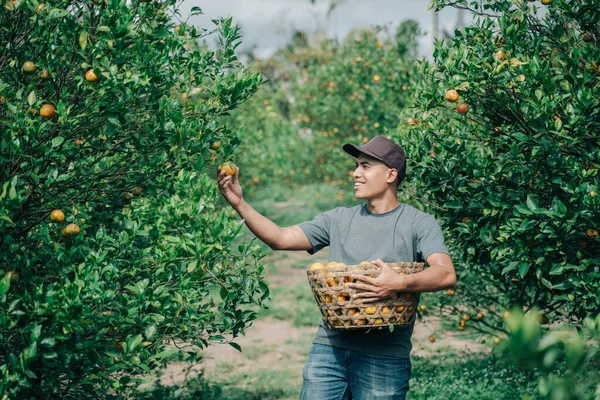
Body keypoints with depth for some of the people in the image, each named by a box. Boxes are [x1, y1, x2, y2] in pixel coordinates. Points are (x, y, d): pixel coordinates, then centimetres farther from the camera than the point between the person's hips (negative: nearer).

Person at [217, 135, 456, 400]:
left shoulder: (419, 224, -1)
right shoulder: (339, 219, 10)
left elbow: (446, 275, -15)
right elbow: (280, 239, 5)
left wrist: (400, 283, -31)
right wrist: (239, 204, -5)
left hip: (384, 357, -3)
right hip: (329, 348, 3)